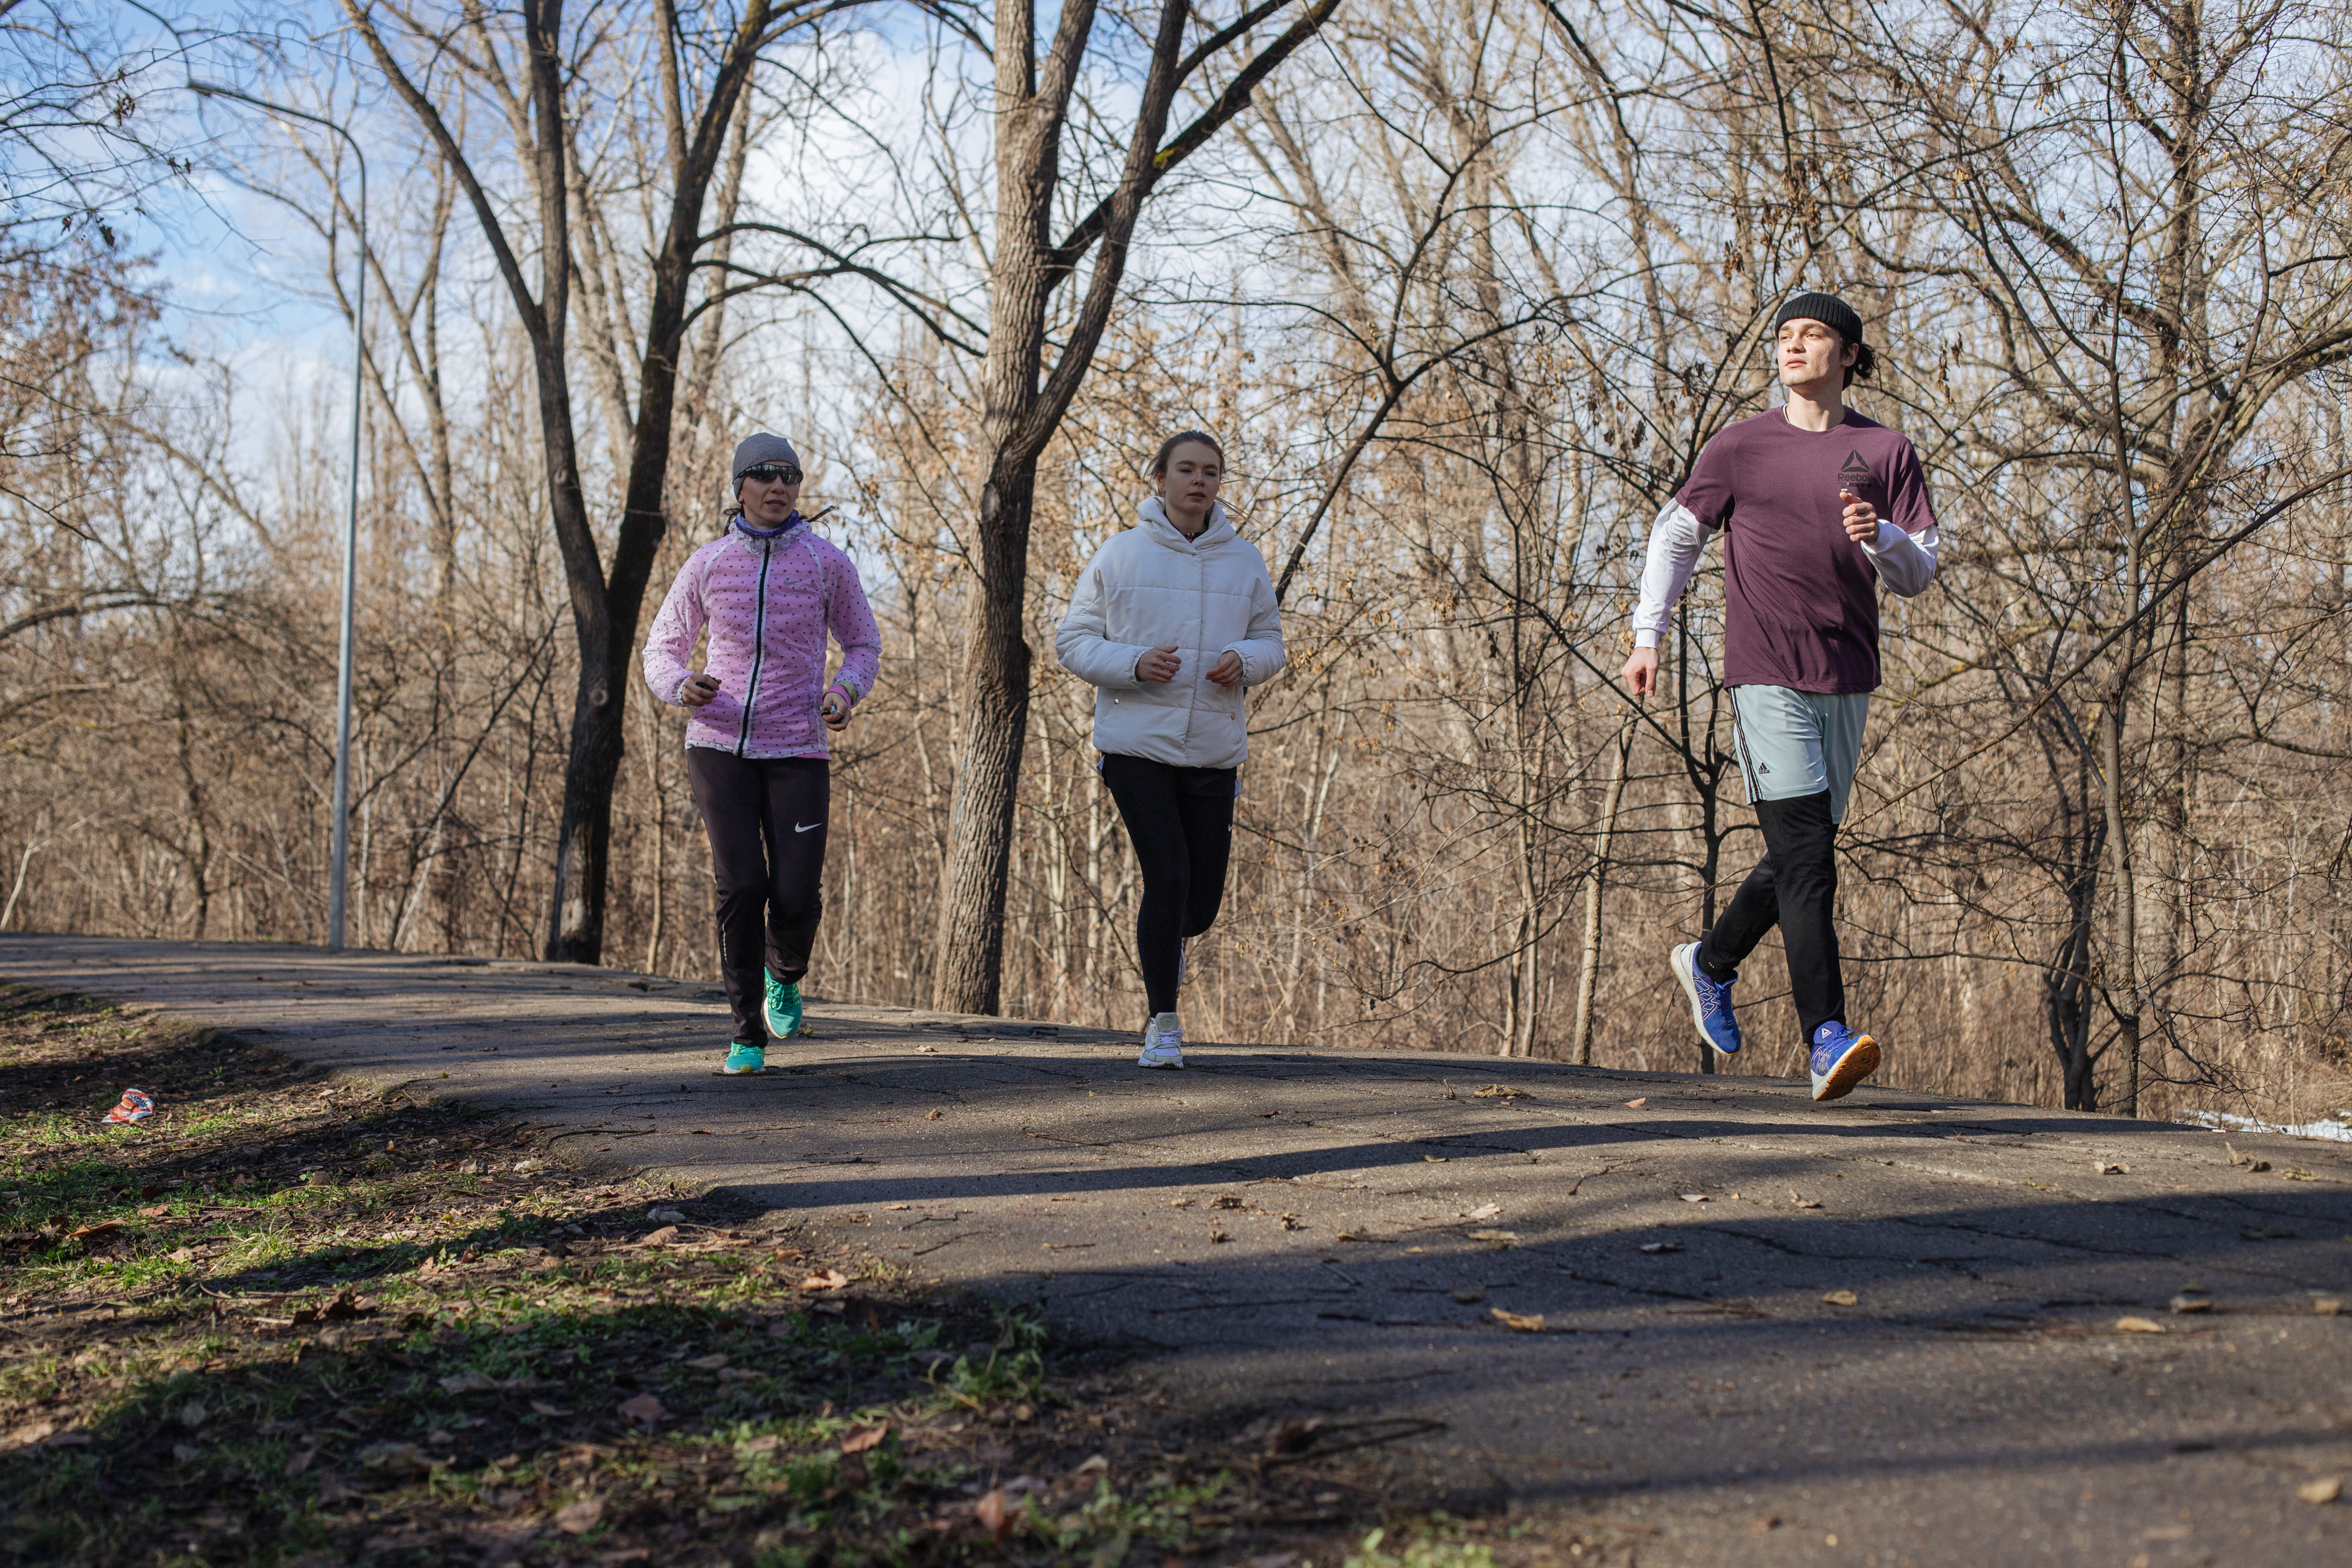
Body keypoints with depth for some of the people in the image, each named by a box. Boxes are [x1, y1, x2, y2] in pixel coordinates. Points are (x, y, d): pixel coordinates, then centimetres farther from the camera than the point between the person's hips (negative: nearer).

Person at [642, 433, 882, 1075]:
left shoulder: (827, 563, 0)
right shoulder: (706, 565, 3)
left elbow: (863, 645, 12)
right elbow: (662, 650, 10)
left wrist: (845, 693, -10)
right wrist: (682, 686, -14)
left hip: (797, 750, 0)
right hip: (720, 745, 0)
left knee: (797, 896, -9)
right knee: (741, 886, -14)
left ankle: (784, 974, 28)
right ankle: (747, 1035, 1)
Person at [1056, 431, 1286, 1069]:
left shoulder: (1244, 561, 8)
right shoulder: (1119, 555, 0)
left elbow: (1270, 640, 15)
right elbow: (1073, 642, 1)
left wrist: (1244, 660, -9)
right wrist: (1134, 663, -17)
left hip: (1214, 751, 3)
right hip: (1136, 744, -3)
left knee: (1202, 900, 4)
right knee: (1166, 878, -13)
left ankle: (1166, 941, 42)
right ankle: (1163, 1024, 1)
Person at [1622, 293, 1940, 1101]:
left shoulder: (1886, 452, 8)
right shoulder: (1741, 447, 4)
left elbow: (1919, 574, 5)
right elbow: (1676, 535, 12)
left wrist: (1881, 539, -16)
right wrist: (1647, 633, 3)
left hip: (1847, 678, 4)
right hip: (1767, 671, -4)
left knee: (1803, 854, 13)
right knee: (1806, 856, -14)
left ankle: (1711, 961, 37)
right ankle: (1826, 1039, -17)